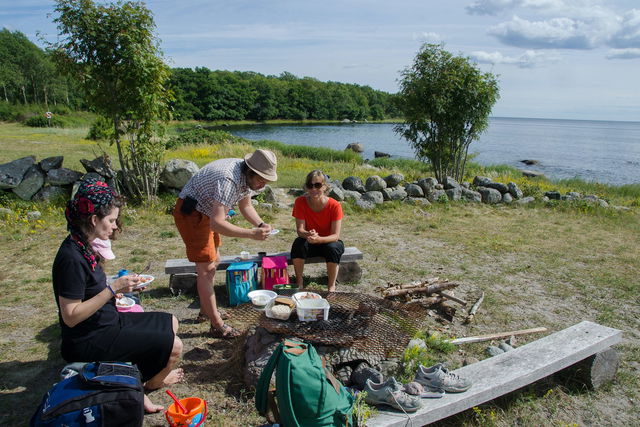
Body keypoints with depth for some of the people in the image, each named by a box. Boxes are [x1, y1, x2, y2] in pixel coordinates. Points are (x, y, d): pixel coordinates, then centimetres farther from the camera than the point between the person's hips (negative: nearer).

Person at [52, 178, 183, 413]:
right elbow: (70, 316, -26)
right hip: (89, 342, -10)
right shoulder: (72, 258, -27)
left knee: (171, 323, 16)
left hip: (107, 321, 10)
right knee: (173, 346, -9)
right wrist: (113, 288, -28)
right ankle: (150, 383, 23)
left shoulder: (83, 247, 2)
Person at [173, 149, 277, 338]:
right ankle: (217, 326, -3)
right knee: (206, 268, -10)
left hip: (205, 212, 10)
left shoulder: (247, 176, -5)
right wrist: (251, 234, -40)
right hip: (190, 213, -10)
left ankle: (206, 309, 34)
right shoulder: (229, 180, -34)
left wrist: (261, 224, -11)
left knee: (213, 260, 19)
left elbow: (245, 206, 6)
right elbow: (217, 223, -40)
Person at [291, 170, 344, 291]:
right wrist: (307, 234, -43)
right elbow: (300, 230, -19)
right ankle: (299, 283, -16)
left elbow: (335, 235, -24)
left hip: (329, 241, -2)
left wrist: (319, 239, -44)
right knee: (298, 243, -29)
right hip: (310, 244, 2)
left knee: (333, 247, -34)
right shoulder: (300, 202, -15)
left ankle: (331, 286, -18)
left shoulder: (334, 206, -21)